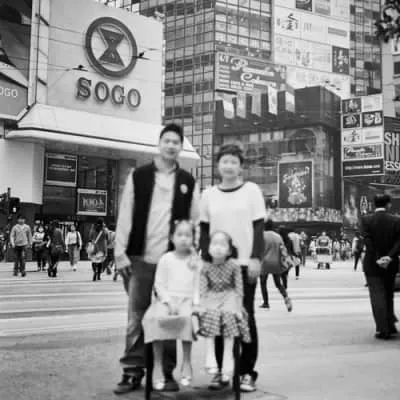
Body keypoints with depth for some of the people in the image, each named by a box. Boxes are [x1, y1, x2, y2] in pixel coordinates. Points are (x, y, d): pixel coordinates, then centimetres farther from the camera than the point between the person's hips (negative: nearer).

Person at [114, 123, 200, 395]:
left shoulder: (188, 182, 8)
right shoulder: (138, 176, 4)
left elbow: (195, 222, 8)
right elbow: (125, 217, 1)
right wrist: (121, 253, -4)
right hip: (141, 259, -1)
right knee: (137, 317, 3)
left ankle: (168, 373, 16)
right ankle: (132, 373, 11)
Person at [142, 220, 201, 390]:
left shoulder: (196, 261, 11)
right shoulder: (166, 259, 6)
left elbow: (198, 285, 8)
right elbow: (159, 284, 2)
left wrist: (196, 302, -9)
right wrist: (168, 301, -11)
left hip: (187, 300, 0)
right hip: (166, 298, 0)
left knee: (187, 317, -33)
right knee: (156, 318, -30)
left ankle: (187, 362, -19)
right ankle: (157, 366, -19)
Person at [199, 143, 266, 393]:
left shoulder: (251, 190, 2)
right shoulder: (209, 195, 8)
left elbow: (258, 228, -1)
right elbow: (204, 231, 11)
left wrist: (256, 258, -10)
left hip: (245, 264, -2)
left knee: (245, 316, 1)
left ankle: (247, 372, 8)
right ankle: (221, 370, 13)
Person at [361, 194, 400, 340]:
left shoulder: (366, 220, -6)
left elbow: (368, 242, -13)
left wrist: (377, 259, -12)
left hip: (372, 265, -2)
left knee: (378, 296, 0)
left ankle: (383, 329, -4)